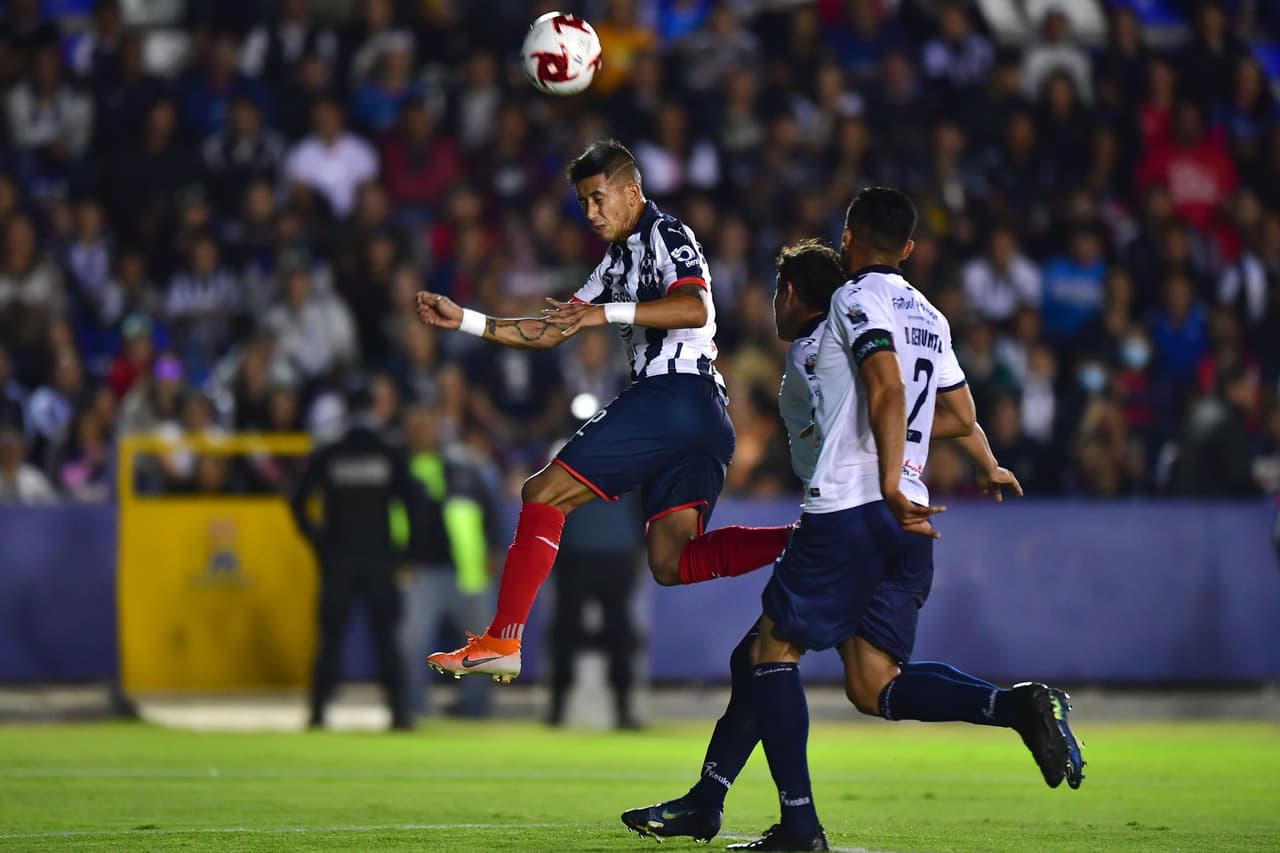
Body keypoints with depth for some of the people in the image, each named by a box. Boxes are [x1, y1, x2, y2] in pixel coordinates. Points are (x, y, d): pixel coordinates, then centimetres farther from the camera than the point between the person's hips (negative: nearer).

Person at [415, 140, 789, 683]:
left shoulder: (665, 234, 0)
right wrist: (463, 321, 21)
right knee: (670, 562, -5)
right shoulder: (616, 264, 29)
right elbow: (548, 333, 29)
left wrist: (606, 313, -24)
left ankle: (501, 642, -8)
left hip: (675, 390, -10)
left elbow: (694, 308, -19)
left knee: (544, 493, -6)